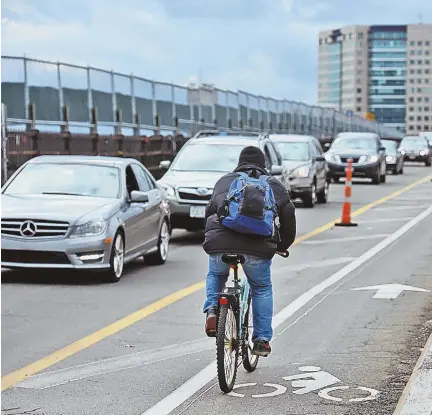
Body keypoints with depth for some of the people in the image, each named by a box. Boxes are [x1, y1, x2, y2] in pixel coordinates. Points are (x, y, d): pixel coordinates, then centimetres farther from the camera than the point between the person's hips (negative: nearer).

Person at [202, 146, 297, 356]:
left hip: (220, 243, 1)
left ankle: (212, 310, 9)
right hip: (258, 247, -1)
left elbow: (209, 211, 31)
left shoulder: (224, 181, 27)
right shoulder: (274, 185, 23)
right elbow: (288, 216, 22)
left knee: (215, 276, 33)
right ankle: (262, 340, 20)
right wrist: (282, 246, 36)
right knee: (262, 288, 22)